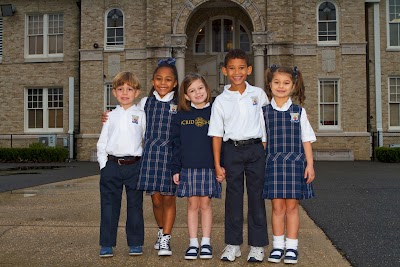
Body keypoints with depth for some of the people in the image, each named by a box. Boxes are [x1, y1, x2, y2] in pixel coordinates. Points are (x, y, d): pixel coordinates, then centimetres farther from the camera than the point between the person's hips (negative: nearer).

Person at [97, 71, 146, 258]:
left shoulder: (141, 115, 5)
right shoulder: (111, 116, 10)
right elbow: (102, 142, 10)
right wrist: (103, 165, 0)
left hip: (134, 165, -1)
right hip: (112, 164, 1)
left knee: (135, 205, 6)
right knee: (109, 205, 5)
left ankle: (135, 243, 17)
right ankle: (107, 244, 14)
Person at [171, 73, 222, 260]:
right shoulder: (181, 115, 4)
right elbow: (176, 143, 5)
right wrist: (176, 169, 1)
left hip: (209, 167, -1)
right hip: (188, 168, 1)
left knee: (205, 204, 6)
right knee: (192, 205, 7)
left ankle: (206, 243, 17)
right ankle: (193, 243, 16)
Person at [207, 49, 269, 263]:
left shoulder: (258, 94, 4)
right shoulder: (221, 100, 2)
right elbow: (217, 134, 3)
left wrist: (265, 151, 7)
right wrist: (217, 164, -1)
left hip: (255, 150, 0)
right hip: (232, 150, 0)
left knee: (256, 196, 4)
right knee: (233, 197, 6)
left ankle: (257, 245, 15)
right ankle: (233, 244, 18)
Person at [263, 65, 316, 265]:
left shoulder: (299, 112, 5)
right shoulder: (264, 111, 4)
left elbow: (306, 140, 6)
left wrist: (309, 164, 0)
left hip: (295, 162, 0)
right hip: (273, 163, 0)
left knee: (292, 206, 3)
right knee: (277, 206, 3)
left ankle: (291, 247, 13)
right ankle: (278, 246, 15)